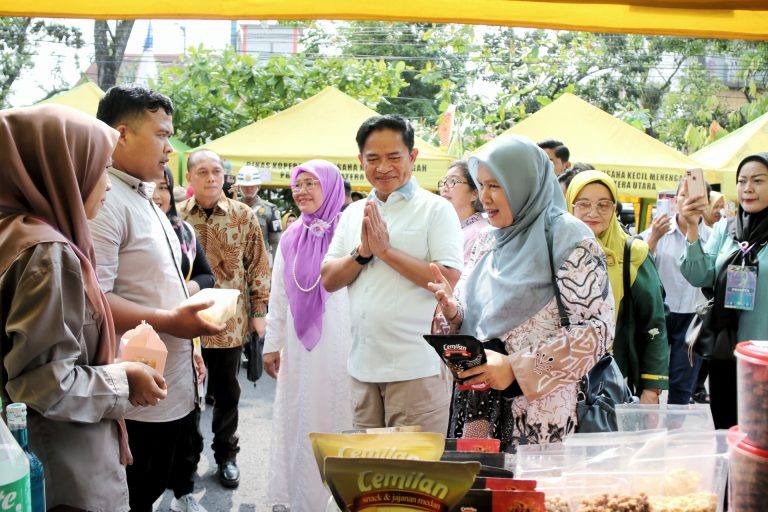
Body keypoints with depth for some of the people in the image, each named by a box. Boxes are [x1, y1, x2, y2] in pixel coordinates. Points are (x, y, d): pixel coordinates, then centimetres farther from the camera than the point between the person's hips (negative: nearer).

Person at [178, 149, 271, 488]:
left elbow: (258, 266, 1)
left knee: (227, 391, 12)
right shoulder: (175, 216, -1)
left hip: (230, 320, 0)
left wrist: (259, 310, -1)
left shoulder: (244, 216, -1)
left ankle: (226, 454, 30)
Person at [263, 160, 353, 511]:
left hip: (339, 343, -5)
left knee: (336, 417, 3)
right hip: (299, 345, 5)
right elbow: (278, 295, 13)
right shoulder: (290, 237, 9)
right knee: (298, 420, 11)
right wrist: (272, 344, 11)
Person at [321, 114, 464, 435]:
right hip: (362, 365, 6)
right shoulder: (354, 213, 12)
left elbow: (449, 280, -15)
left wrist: (386, 250, -15)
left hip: (417, 368, -5)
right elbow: (328, 280, 9)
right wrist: (362, 252, -9)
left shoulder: (436, 209, -5)